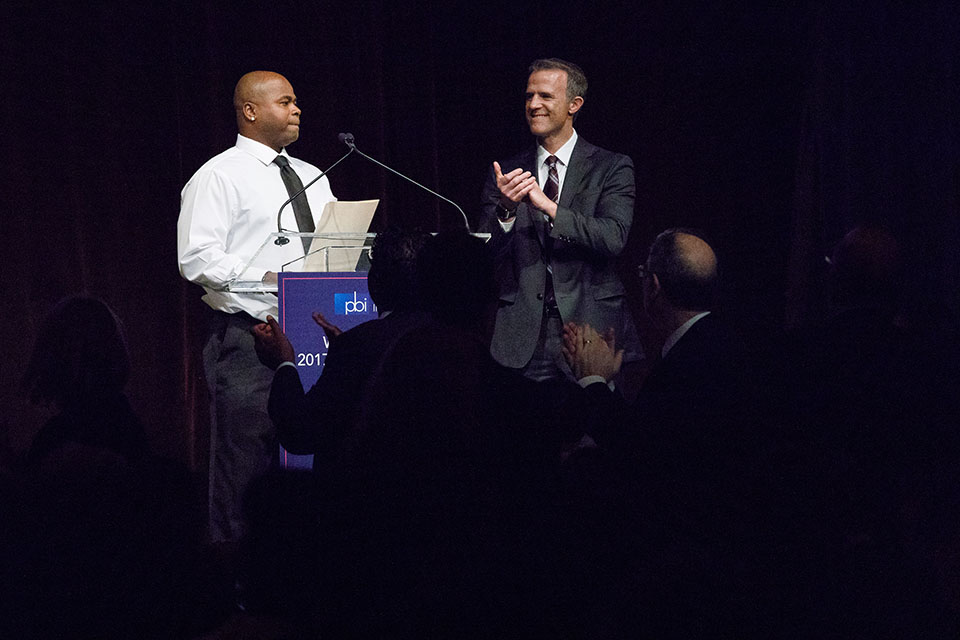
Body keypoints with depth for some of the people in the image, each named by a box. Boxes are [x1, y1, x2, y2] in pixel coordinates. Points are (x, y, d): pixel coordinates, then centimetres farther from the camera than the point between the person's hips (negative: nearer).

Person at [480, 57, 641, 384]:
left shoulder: (611, 167, 3)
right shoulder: (506, 175, 10)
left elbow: (614, 238, -12)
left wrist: (548, 206, -21)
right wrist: (506, 209, -18)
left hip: (591, 332, -1)